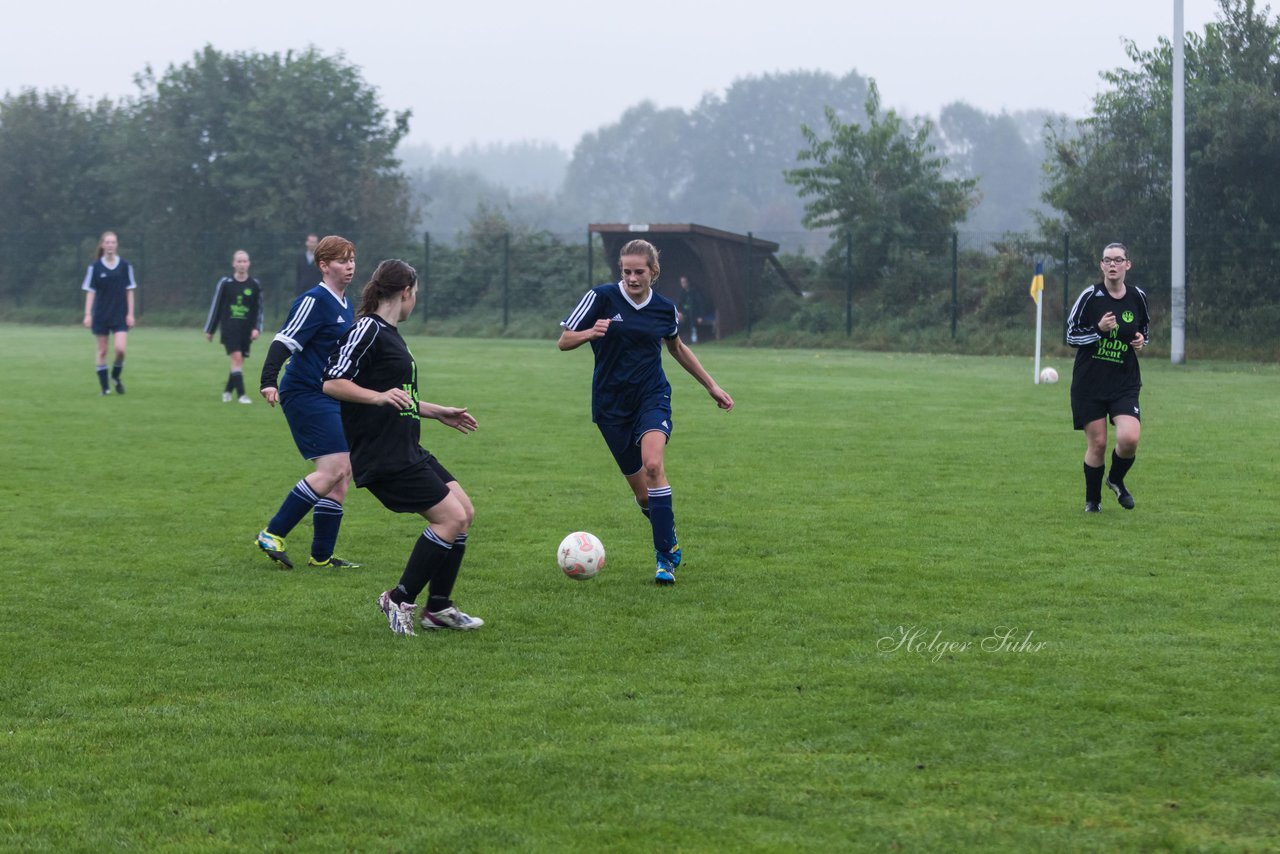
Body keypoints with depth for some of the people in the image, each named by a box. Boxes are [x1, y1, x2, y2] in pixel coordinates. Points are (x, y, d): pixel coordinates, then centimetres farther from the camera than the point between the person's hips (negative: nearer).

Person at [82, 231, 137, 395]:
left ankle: (116, 377, 14)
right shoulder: (95, 267, -2)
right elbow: (90, 291, -1)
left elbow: (129, 290, 4)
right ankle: (103, 386, 12)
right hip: (101, 314, 0)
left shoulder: (125, 266, 0)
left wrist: (130, 314, -1)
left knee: (120, 349, -13)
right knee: (102, 351, 4)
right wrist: (87, 314, -8)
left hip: (120, 314, 0)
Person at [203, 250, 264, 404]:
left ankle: (228, 391, 27)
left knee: (238, 361, 6)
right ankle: (241, 394, -15)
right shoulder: (225, 283, -3)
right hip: (229, 327, -3)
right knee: (237, 357, -16)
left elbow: (259, 309, 10)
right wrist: (210, 330, 7)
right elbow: (216, 306, 4)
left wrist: (257, 328, -2)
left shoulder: (254, 285, 3)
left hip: (246, 330, 3)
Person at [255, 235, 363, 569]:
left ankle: (322, 555, 12)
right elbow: (284, 341, -21)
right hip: (306, 394, -10)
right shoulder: (314, 301, -13)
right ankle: (272, 534, -11)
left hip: (330, 398, 10)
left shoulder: (345, 306, 16)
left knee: (342, 472, 6)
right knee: (334, 469, -17)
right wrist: (269, 381, -33)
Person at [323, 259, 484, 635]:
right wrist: (379, 396, -33)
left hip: (408, 450, 10)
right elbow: (332, 383, -20)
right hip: (384, 457, -10)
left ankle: (438, 608, 15)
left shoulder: (389, 335, 19)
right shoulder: (368, 331, -12)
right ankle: (399, 600, -4)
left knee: (464, 512, 9)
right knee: (451, 517, -14)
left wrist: (439, 412, 38)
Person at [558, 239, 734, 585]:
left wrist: (711, 386, 23)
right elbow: (564, 341, -4)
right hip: (612, 403, 0)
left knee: (652, 465, -26)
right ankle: (671, 544, 28)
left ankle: (665, 558, -20)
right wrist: (590, 333, -26)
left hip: (652, 397, 0)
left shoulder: (664, 308, 2)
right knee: (641, 490, 1)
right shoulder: (602, 297, -6)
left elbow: (677, 348, 21)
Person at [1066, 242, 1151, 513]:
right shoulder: (1090, 296, -6)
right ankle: (1092, 499, 22)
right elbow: (1071, 335, -3)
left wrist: (1141, 340, -1)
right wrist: (1099, 330, -19)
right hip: (1089, 382, -2)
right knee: (1097, 444, -1)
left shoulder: (1137, 297, 4)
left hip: (1125, 383, 2)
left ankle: (1117, 480, 16)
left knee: (1129, 439, -16)